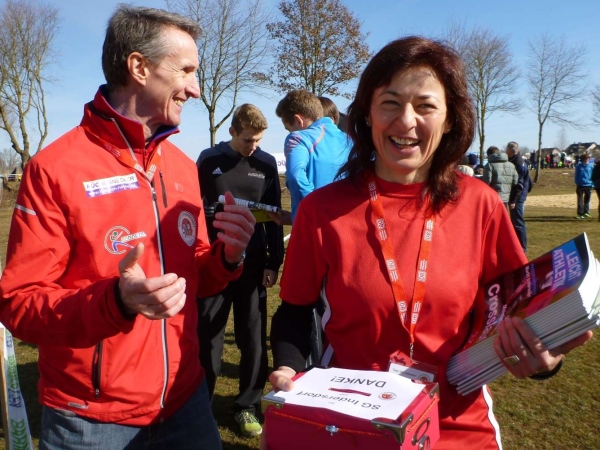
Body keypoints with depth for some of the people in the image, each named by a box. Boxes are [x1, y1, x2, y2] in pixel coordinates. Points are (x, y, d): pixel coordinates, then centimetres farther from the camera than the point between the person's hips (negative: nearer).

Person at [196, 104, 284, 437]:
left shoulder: (266, 164, 5)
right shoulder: (209, 160, 3)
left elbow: (274, 217, 6)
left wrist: (274, 263, 1)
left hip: (253, 262, 1)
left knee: (252, 336, 6)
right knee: (207, 334, 8)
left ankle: (247, 406, 20)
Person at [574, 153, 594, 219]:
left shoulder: (591, 166, 0)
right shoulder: (578, 166, -2)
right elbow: (576, 176, 3)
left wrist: (592, 184, 1)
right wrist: (576, 184, 0)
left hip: (588, 185, 1)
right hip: (580, 185, -1)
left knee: (587, 200, 12)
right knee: (580, 200, -1)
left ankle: (586, 212, 23)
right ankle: (580, 214, 2)